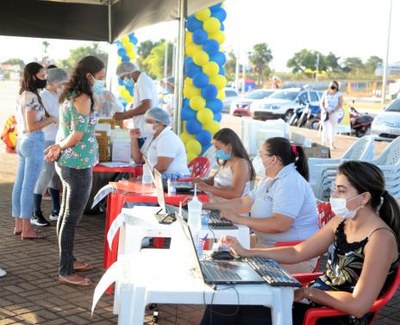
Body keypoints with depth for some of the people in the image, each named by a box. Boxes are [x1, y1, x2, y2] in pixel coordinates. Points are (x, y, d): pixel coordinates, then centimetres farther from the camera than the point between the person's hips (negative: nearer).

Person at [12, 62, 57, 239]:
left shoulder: (22, 96, 13)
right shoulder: (32, 97, -16)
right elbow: (32, 126, -20)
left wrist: (46, 118, 16)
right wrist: (50, 119, -10)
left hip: (22, 142, 10)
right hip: (33, 142, -10)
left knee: (20, 185, 11)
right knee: (29, 186, -6)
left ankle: (19, 224, 18)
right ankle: (26, 229, -1)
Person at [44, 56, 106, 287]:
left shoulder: (70, 95, 13)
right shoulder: (83, 98, -17)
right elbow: (77, 135, -21)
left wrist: (60, 147, -4)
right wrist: (61, 147, -4)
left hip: (68, 163, 10)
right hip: (79, 165, -10)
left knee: (67, 214, 18)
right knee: (72, 218, -4)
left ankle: (68, 260, 31)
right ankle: (66, 272, 3)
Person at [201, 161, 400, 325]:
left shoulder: (380, 238, -19)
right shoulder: (341, 222, 6)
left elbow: (359, 305, -24)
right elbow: (296, 253, 10)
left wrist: (308, 292, -15)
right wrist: (246, 253, 2)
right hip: (313, 299, 8)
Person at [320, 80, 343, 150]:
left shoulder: (339, 94, -2)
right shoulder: (326, 93, 6)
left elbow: (340, 105, -6)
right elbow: (321, 103, 9)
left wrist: (332, 111, -15)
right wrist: (324, 110, -9)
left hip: (334, 113, -1)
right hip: (325, 113, 1)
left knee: (332, 128, 4)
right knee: (325, 128, -8)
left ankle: (332, 144, 17)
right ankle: (324, 143, -8)